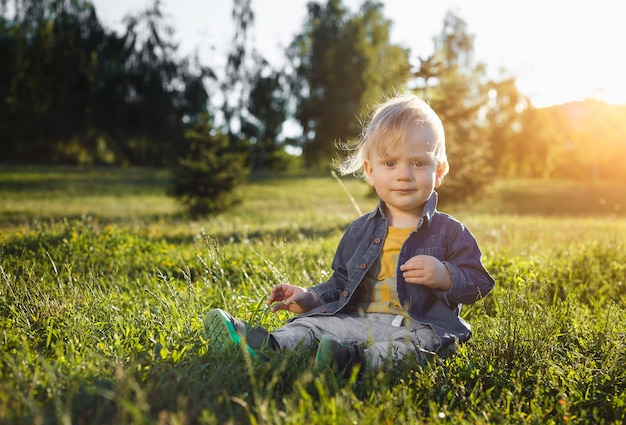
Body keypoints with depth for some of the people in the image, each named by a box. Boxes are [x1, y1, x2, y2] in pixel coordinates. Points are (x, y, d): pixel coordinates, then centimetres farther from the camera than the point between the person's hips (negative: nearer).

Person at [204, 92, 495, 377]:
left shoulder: (449, 232, 4)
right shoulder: (361, 230, 16)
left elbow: (476, 284, 2)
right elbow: (342, 282, 23)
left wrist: (446, 277, -19)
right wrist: (310, 297, 7)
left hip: (421, 326, -4)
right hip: (359, 319, 4)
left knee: (416, 340, -35)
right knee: (313, 323, -14)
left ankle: (363, 361, -58)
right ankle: (272, 347, -37)